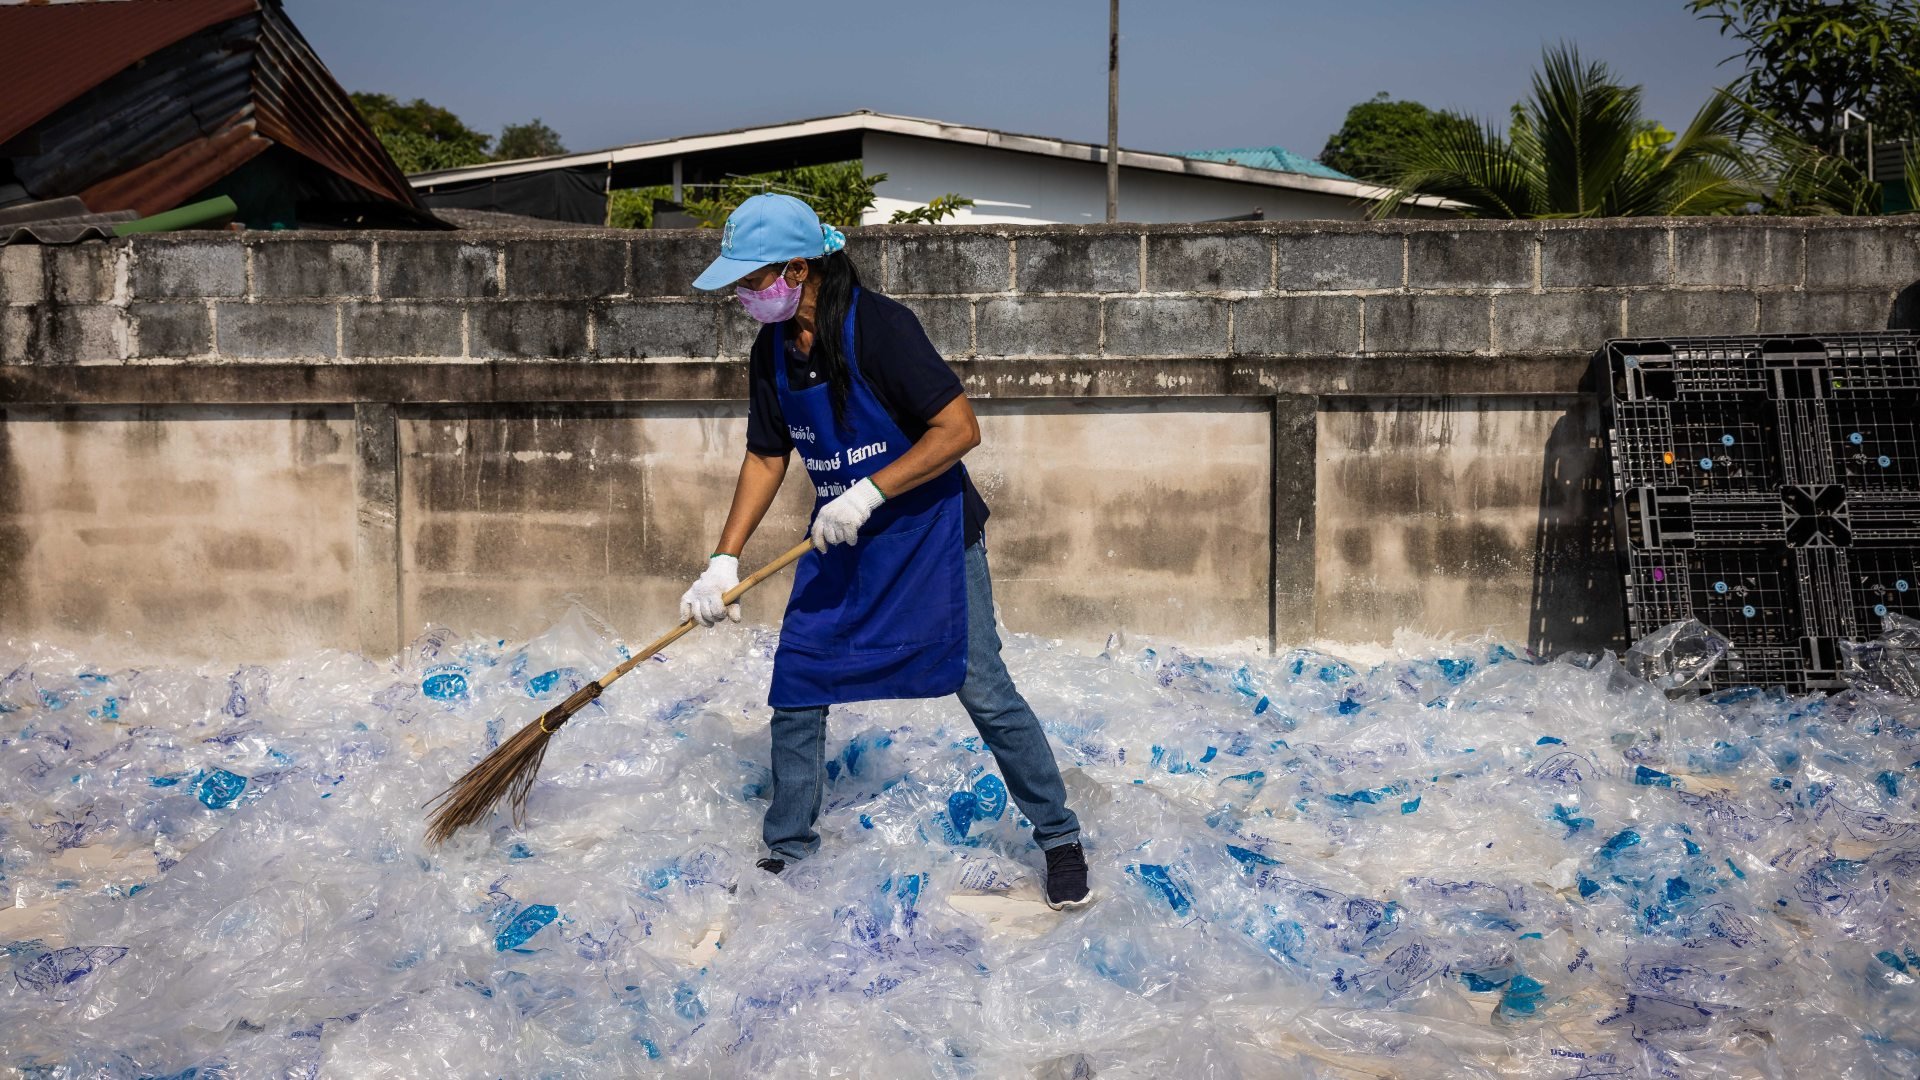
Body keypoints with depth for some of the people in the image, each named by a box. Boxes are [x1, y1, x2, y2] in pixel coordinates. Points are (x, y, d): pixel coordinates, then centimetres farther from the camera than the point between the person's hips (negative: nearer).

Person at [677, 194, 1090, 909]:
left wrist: (869, 492, -26)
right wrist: (724, 562, 4)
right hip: (838, 542, 6)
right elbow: (766, 458, 9)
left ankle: (1060, 838, 14)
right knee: (795, 690, 4)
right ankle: (786, 853, 23)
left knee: (983, 690, -4)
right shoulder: (772, 351, 0)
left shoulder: (880, 327, -22)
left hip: (931, 535, -6)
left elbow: (960, 429, -23)